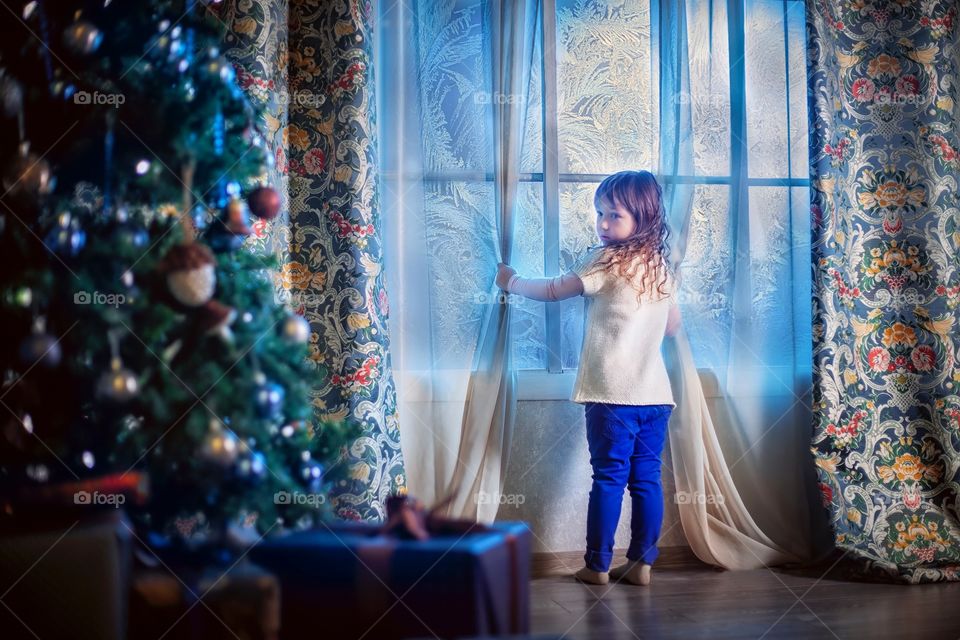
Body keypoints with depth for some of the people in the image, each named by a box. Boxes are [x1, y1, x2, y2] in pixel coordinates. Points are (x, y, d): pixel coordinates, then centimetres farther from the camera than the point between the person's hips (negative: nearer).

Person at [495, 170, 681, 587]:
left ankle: (598, 566, 7)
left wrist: (511, 281, 14)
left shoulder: (606, 261, -9)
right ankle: (641, 564, 12)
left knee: (609, 478, 0)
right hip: (656, 394, 6)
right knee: (646, 479, 8)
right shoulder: (662, 267, 11)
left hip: (612, 395, -6)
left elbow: (553, 291, -1)